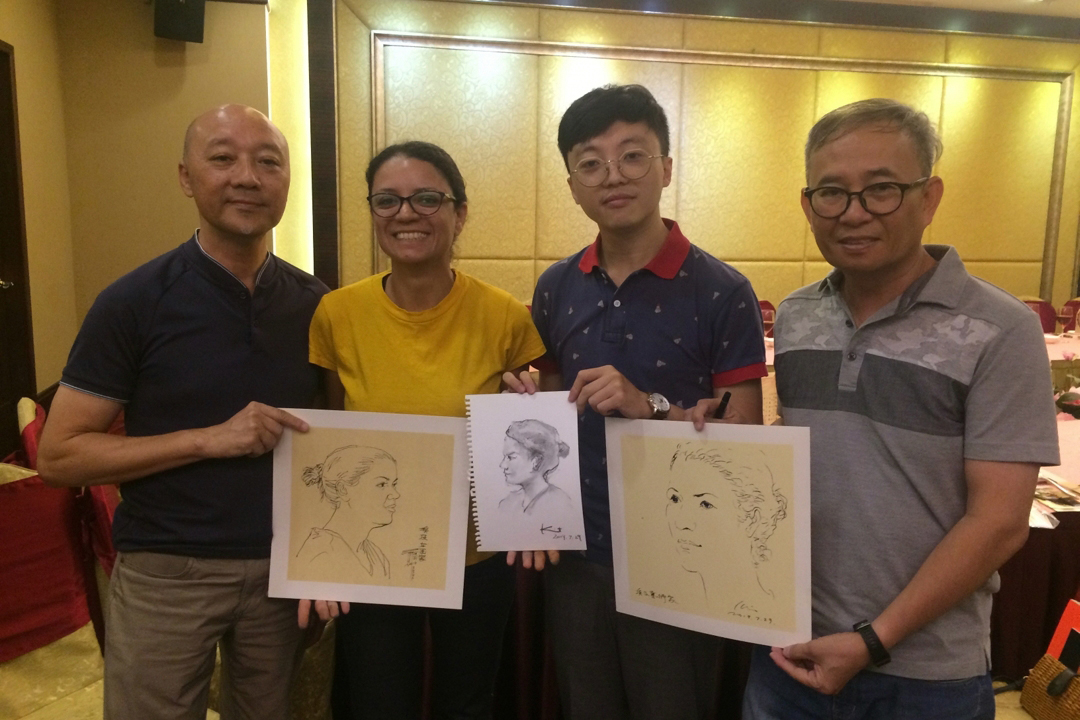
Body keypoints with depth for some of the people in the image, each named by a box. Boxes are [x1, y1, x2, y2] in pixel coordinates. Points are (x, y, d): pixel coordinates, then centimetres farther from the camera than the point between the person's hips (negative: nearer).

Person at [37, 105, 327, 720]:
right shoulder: (134, 302, -10)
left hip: (285, 566, 3)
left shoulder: (318, 305, -1)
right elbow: (59, 455, -10)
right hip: (166, 572, -3)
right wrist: (208, 439, -22)